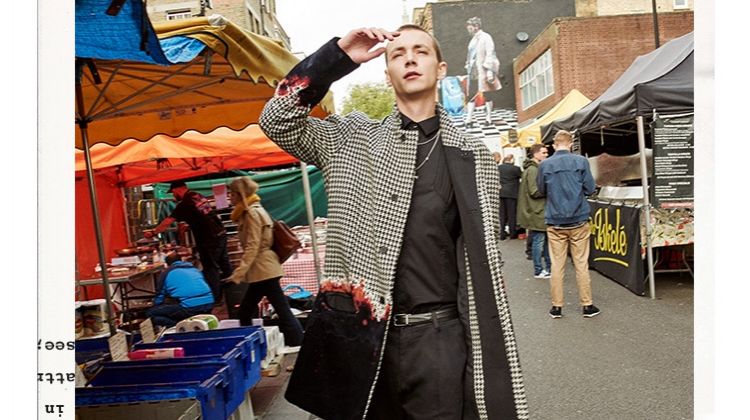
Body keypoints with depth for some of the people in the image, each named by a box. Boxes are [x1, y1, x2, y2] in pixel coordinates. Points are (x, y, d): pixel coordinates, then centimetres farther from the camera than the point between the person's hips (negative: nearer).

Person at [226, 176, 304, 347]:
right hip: (261, 270, 10)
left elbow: (252, 247, -19)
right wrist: (242, 272, 21)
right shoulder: (250, 211, 17)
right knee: (246, 311, 15)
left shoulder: (252, 213, -13)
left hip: (264, 269, -10)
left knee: (282, 310, -7)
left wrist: (238, 273, -22)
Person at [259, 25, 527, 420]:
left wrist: (488, 340, 6)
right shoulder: (352, 139, 6)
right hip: (360, 333, 0)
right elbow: (277, 120, -4)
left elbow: (484, 259, 8)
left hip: (440, 335, 0)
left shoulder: (473, 154, 7)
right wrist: (337, 57, -9)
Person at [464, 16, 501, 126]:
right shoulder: (474, 39, 14)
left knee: (486, 94, 1)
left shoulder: (486, 37, -6)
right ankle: (468, 119, 0)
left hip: (483, 70, -7)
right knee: (471, 94, 1)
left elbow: (490, 54, -11)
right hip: (473, 70, 7)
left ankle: (489, 118, 8)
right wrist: (468, 67, 15)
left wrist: (489, 70, -16)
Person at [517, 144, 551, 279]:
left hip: (540, 211, 10)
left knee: (545, 240, 15)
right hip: (537, 212, -10)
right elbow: (535, 192, -21)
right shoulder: (533, 169, -16)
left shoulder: (537, 168, 16)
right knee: (539, 241, -2)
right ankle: (539, 271, 6)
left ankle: (549, 267, 24)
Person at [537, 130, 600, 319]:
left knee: (557, 265, 7)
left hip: (555, 222, 1)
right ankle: (587, 305, 15)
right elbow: (590, 189, -2)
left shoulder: (545, 165, -4)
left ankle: (556, 306, 13)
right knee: (581, 264, 7)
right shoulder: (581, 161, -6)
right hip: (578, 221, 0)